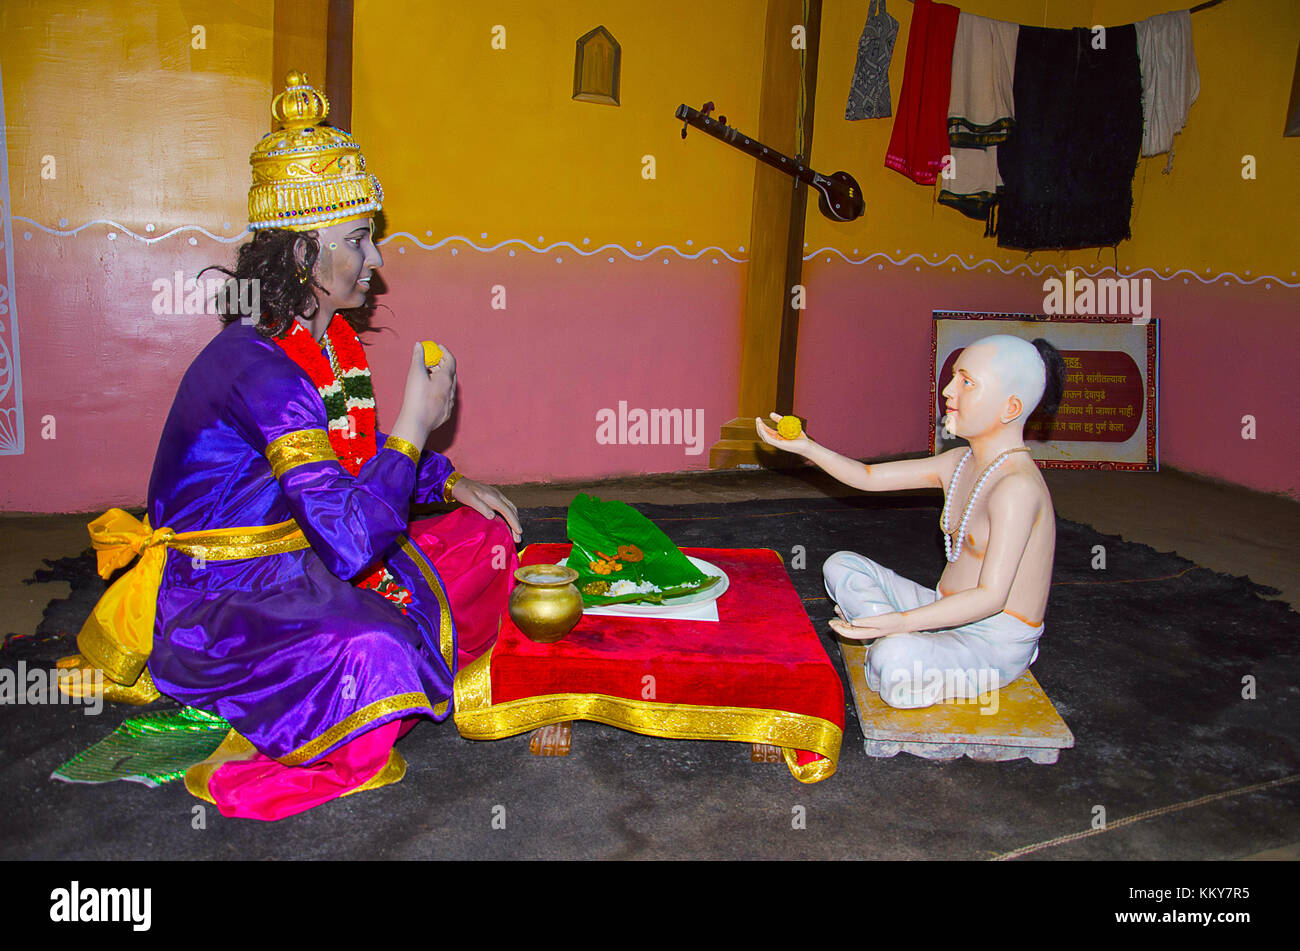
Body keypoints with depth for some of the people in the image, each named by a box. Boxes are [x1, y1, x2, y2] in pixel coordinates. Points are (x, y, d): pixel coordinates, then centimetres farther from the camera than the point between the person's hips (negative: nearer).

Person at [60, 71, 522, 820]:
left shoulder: (333, 340, 5)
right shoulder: (259, 367, -25)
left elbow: (358, 465, 21)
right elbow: (352, 539, -31)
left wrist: (451, 484, 6)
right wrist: (416, 423, -21)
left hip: (304, 566, 10)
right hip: (216, 597, -10)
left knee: (484, 541, 5)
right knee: (370, 655, -37)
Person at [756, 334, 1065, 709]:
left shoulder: (1017, 485, -24)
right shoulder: (959, 463, 5)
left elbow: (991, 596, -29)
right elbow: (870, 477, 9)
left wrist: (897, 623, -35)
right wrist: (806, 448, -3)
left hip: (996, 645, -9)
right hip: (951, 614, 9)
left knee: (896, 663, -36)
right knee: (841, 566, 8)